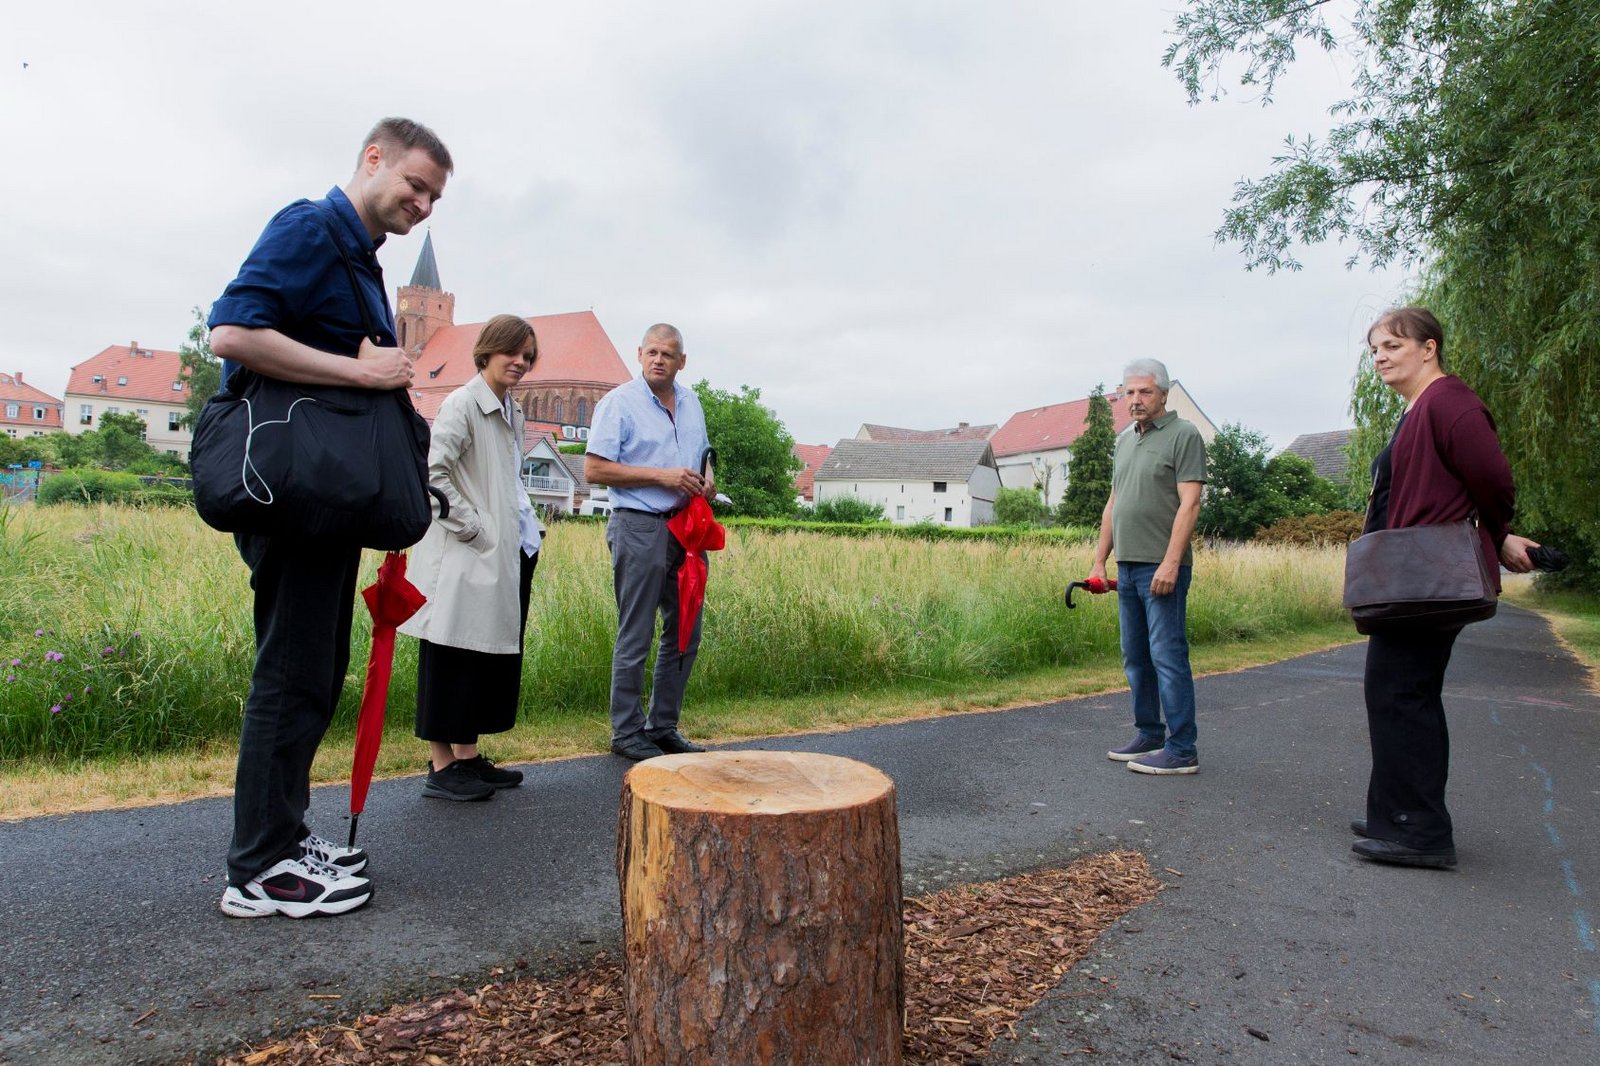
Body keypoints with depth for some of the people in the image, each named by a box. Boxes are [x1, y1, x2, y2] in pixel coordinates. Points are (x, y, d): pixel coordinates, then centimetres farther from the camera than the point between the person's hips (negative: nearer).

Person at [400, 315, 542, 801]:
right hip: (465, 558, -9)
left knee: (493, 657, 12)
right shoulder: (462, 405, -10)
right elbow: (431, 471, -18)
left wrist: (527, 526, 13)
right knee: (452, 657, -1)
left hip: (510, 555, 9)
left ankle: (468, 756, 23)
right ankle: (441, 767, 7)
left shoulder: (512, 411, 16)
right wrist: (471, 525, -16)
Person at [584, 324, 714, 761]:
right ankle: (626, 733, 11)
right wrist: (663, 476, -16)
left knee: (685, 632, 10)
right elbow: (594, 469, -12)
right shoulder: (618, 402, -5)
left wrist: (705, 482, 4)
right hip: (639, 527, -7)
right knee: (635, 637, -2)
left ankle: (663, 726, 23)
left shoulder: (691, 402, 15)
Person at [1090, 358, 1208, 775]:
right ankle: (1149, 736, 23)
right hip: (1127, 566, 8)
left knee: (1168, 655, -7)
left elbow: (1189, 504, -13)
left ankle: (1181, 750, 0)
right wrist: (1099, 560, 16)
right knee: (1135, 657, 12)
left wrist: (1170, 563, -20)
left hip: (1162, 568, -8)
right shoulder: (1125, 439, 18)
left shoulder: (1183, 435, -5)